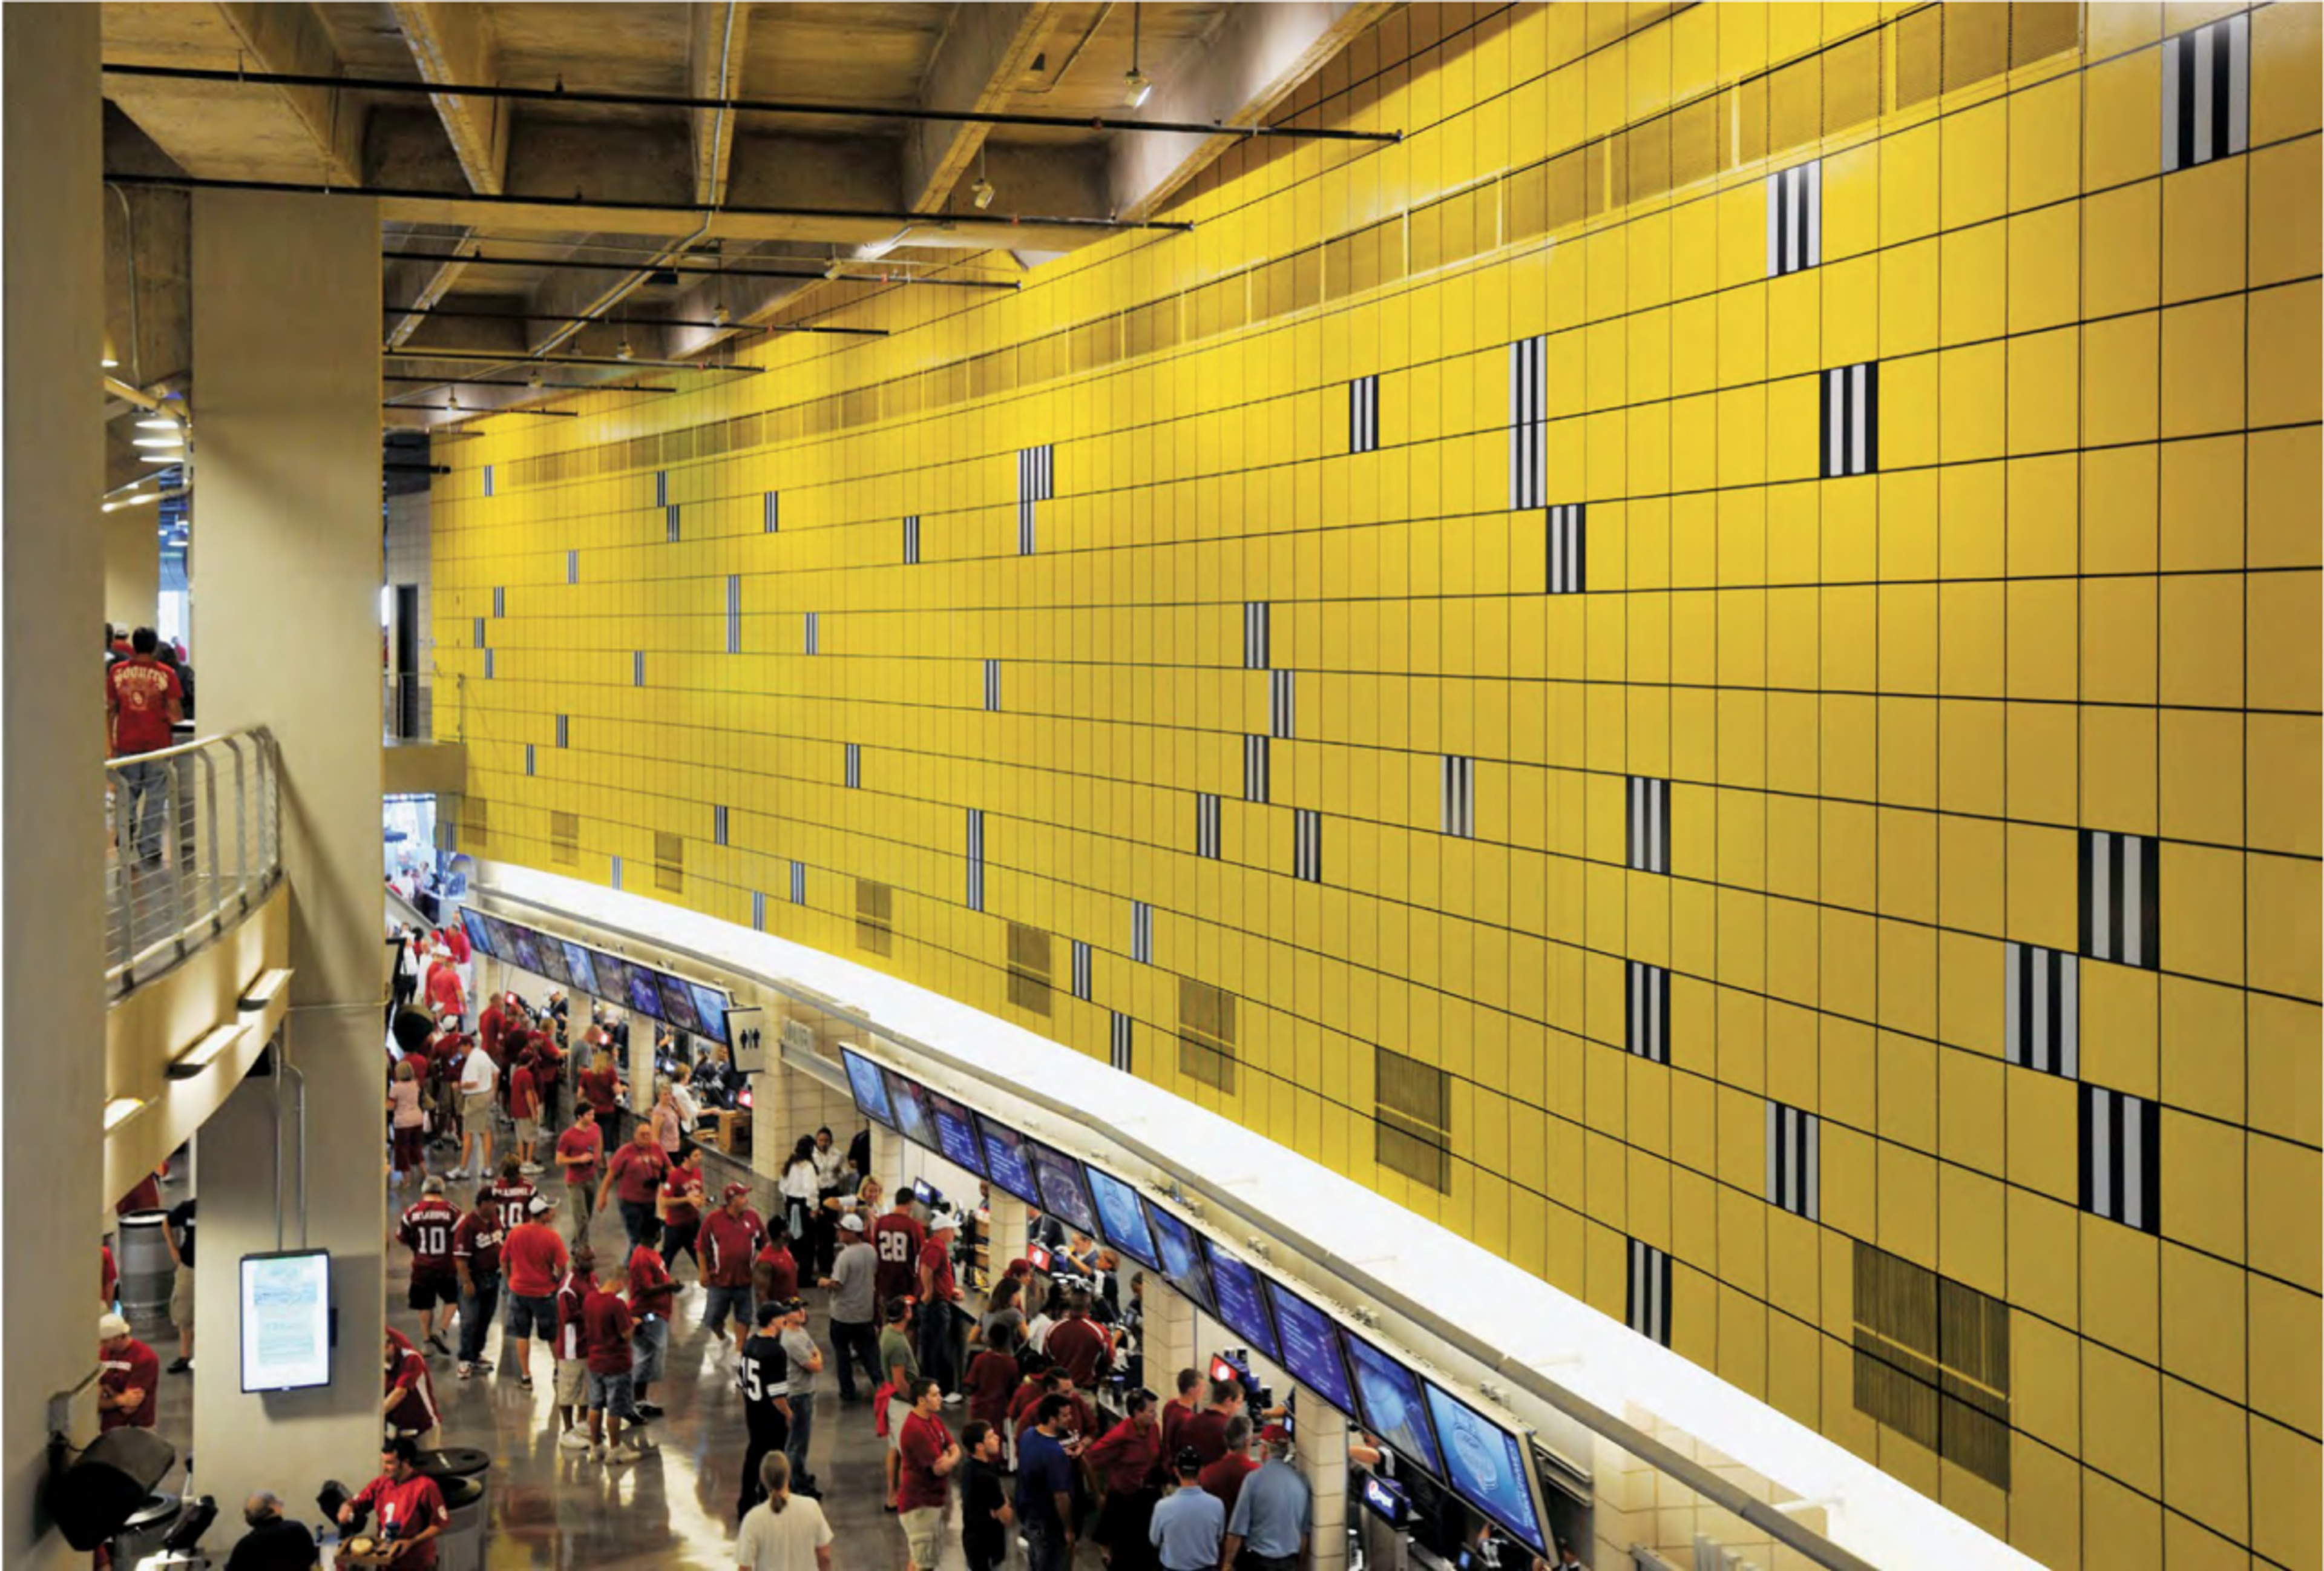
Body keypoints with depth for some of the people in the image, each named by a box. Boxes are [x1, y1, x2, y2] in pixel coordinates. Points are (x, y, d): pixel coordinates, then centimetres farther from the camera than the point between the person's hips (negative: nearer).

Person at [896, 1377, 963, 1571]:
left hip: (934, 1498, 9)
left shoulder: (935, 1420, 6)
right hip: (919, 1502, -9)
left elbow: (955, 1450, 4)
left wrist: (950, 1459, -18)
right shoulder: (915, 1429, -25)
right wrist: (947, 1460, -4)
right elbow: (939, 1468, -25)